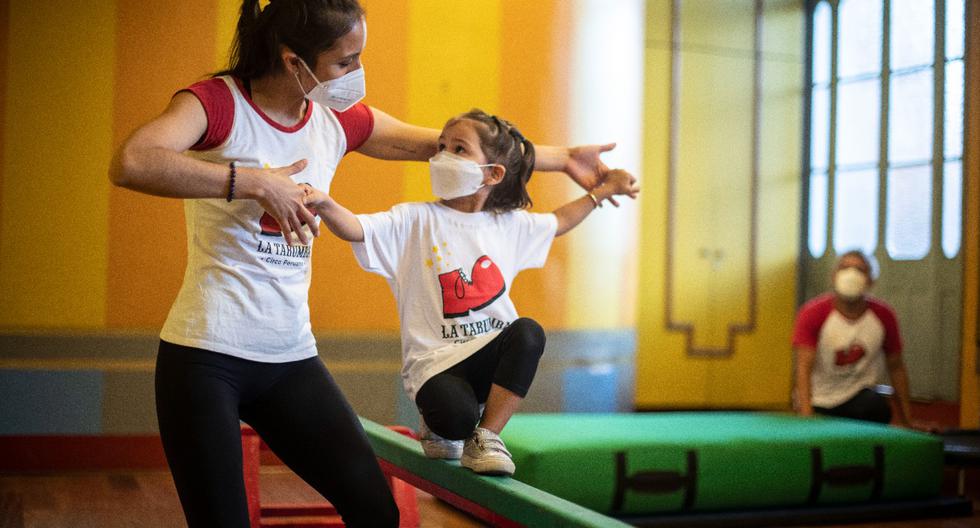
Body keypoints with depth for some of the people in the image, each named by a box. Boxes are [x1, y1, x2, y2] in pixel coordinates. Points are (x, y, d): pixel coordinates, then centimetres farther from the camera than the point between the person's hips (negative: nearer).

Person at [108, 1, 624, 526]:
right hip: (206, 357, -5)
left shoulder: (339, 120, 7)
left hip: (291, 359, 6)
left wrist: (561, 157, 20)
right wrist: (254, 181, -27)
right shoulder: (218, 103, -11)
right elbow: (129, 164, -29)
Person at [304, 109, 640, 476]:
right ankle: (438, 424, 10)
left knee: (527, 332, -28)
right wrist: (324, 204, -39)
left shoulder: (509, 224, 9)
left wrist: (604, 190, 29)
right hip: (434, 362, -4)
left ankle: (486, 436, -12)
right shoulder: (415, 220, -5)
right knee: (456, 417, -32)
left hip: (490, 355, 4)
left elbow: (558, 222, 28)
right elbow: (355, 229, -20)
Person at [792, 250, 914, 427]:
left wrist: (906, 419, 6)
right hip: (818, 401, -1)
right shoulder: (813, 313, -16)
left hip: (859, 395, 1)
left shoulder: (884, 316, -6)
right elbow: (804, 368, -22)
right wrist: (806, 416, -35)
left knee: (878, 409, -30)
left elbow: (896, 367, 5)